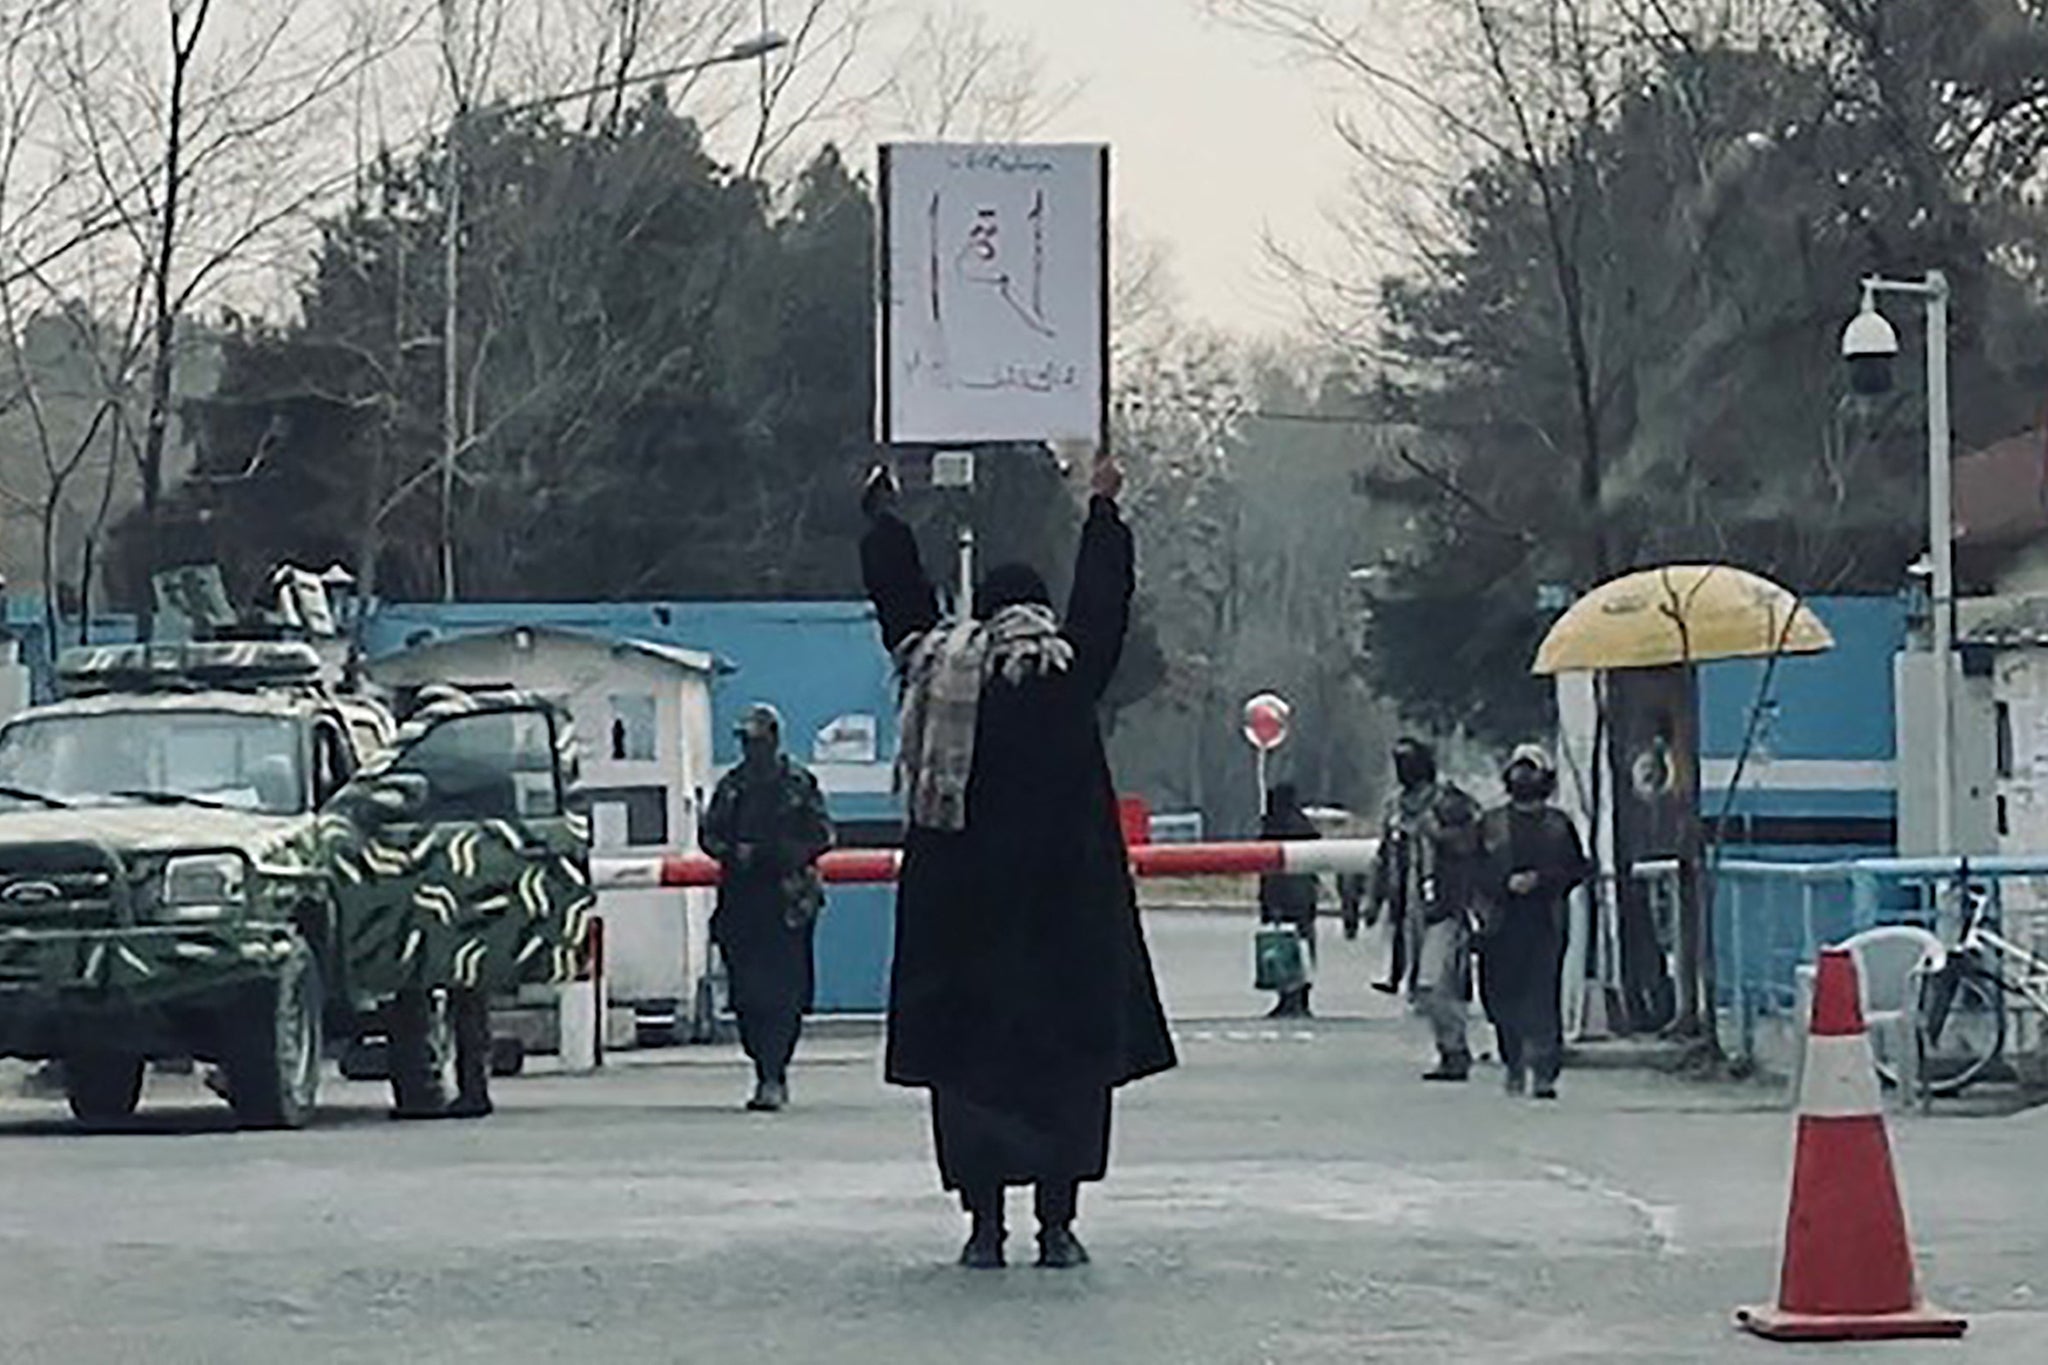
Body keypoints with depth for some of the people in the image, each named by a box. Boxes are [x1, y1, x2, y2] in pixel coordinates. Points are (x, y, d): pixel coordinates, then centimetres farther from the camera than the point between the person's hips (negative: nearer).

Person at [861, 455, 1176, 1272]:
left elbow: (900, 597, 18)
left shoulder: (935, 666, 2)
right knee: (1068, 1058, 4)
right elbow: (1103, 603, 13)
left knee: (968, 1060, 6)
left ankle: (984, 1225, 5)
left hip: (956, 909, 2)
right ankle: (1057, 1225, 1)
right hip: (1066, 908, -2)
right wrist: (1104, 510, 27)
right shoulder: (1070, 670, -3)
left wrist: (881, 513, 35)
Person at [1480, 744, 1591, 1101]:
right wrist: (1507, 883, -11)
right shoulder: (1493, 823, 11)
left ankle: (1545, 1072, -9)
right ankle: (1514, 1064, 18)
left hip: (1546, 923, -1)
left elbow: (1579, 869, 8)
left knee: (1544, 997, -10)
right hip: (1503, 922, 1)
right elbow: (1478, 870, 6)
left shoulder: (1559, 824, 11)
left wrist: (1541, 880, -7)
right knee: (1502, 997, 1)